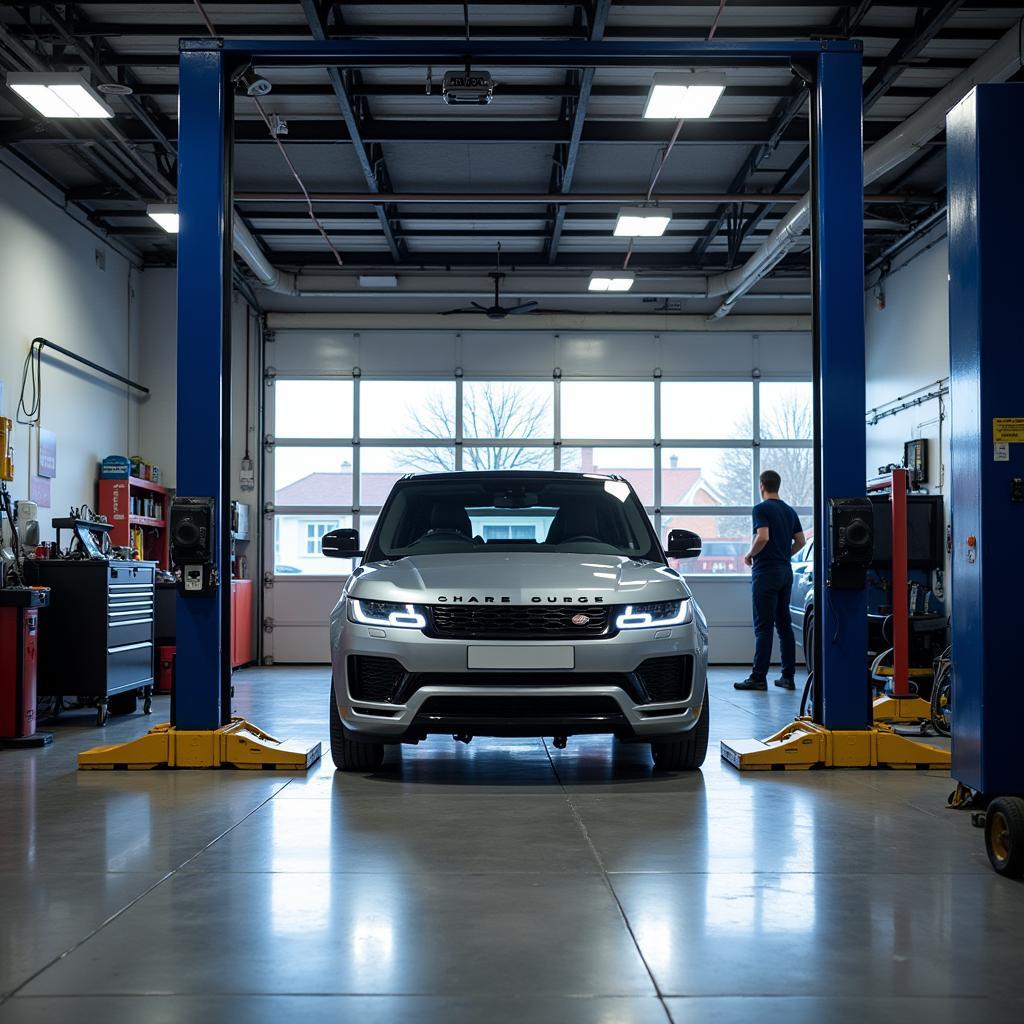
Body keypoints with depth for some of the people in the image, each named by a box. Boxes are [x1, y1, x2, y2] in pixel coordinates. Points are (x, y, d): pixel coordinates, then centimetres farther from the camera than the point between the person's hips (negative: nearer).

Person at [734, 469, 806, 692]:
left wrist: (749, 555, -8)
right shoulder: (789, 511, 13)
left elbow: (762, 537, -23)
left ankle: (758, 678, -7)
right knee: (784, 624, 10)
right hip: (785, 571, 7)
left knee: (763, 626, -7)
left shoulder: (762, 509, -11)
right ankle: (788, 676, 10)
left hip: (766, 572, -7)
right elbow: (800, 540, 14)